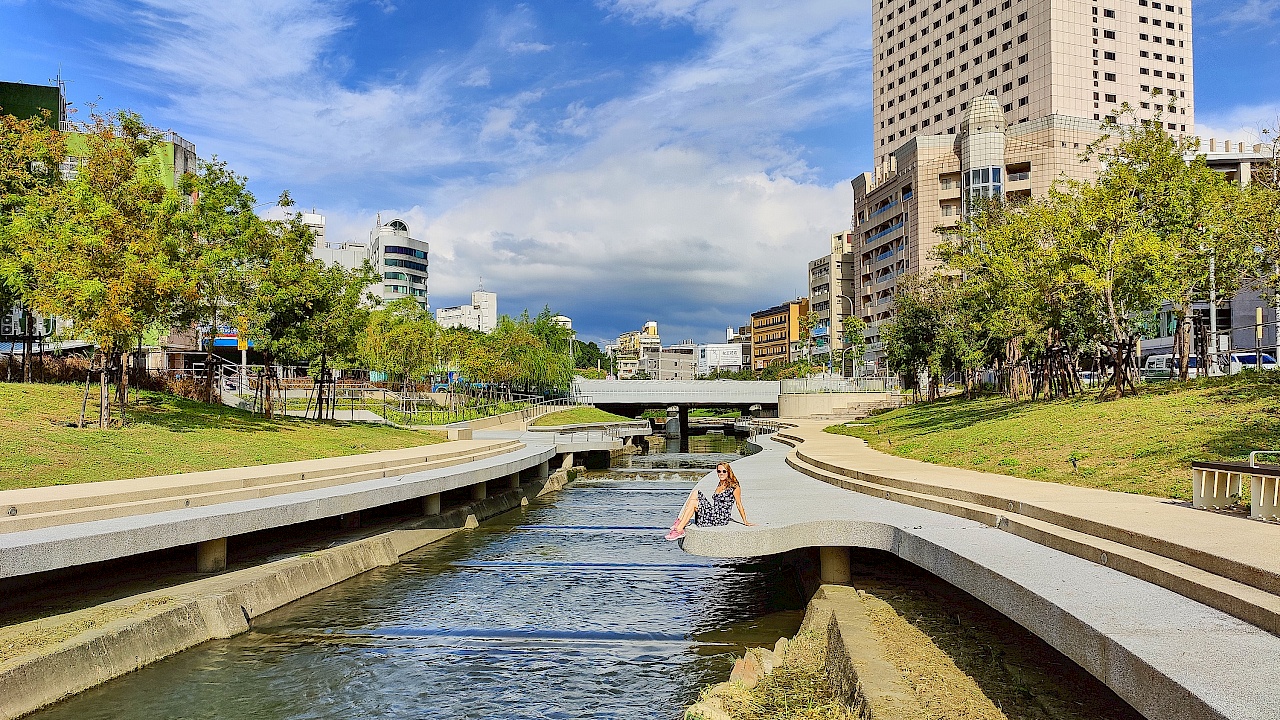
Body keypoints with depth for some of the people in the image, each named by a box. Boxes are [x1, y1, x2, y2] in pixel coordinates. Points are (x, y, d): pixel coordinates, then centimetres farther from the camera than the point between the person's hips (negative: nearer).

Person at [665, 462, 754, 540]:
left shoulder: (734, 487, -4)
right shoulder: (719, 486, 19)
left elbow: (739, 505, 0)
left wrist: (745, 522, 2)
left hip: (720, 518, -7)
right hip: (713, 514, 7)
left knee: (693, 503, -18)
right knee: (695, 492, -8)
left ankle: (679, 530, -19)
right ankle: (679, 521, -17)